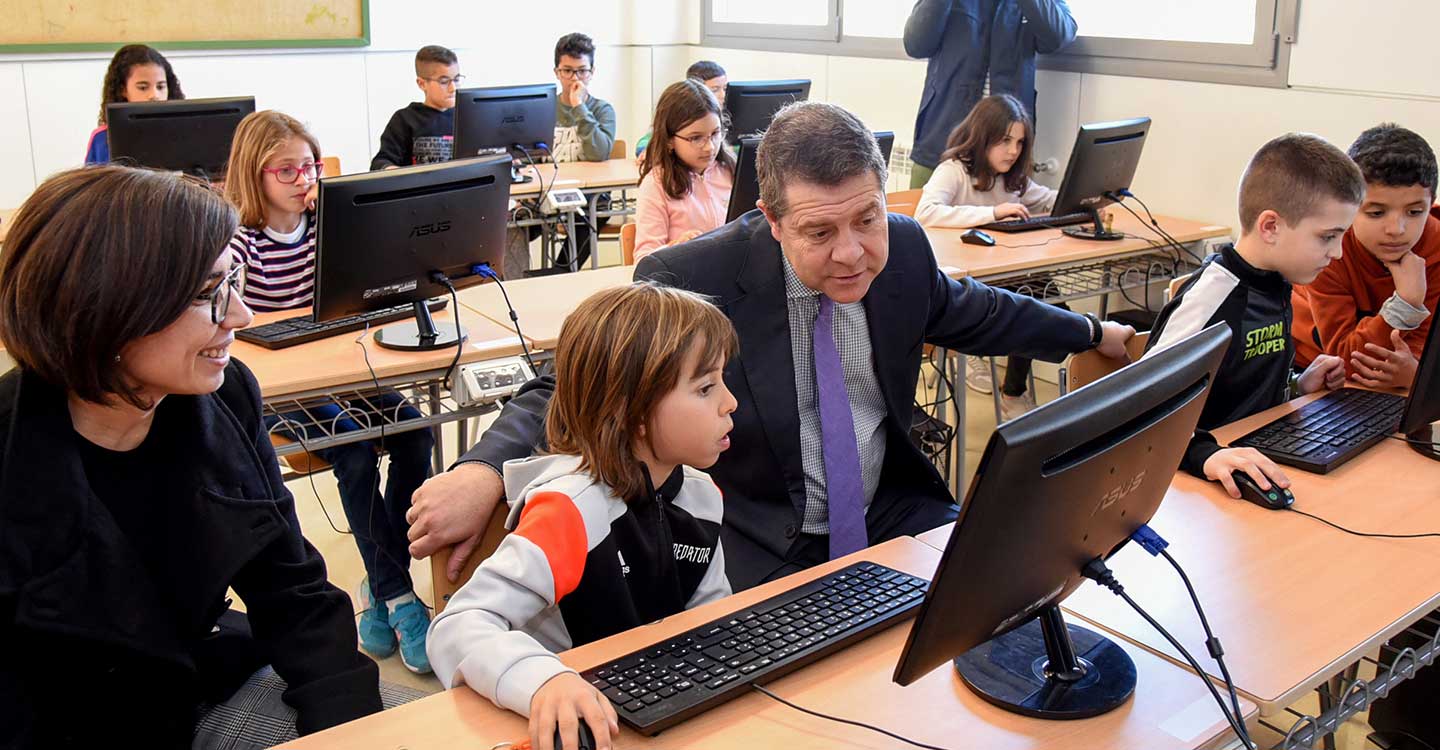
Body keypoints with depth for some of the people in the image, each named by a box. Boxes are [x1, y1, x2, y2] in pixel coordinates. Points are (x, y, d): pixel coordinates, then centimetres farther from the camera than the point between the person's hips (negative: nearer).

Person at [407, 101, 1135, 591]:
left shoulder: (903, 249, -4)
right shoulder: (688, 282, -20)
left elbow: (972, 313, 17)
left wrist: (1092, 333, 30)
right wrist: (483, 471, -35)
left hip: (889, 515, 6)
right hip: (758, 552, -5)